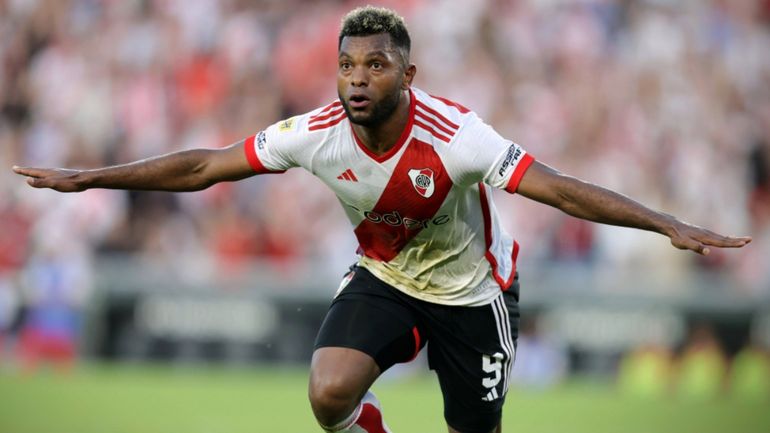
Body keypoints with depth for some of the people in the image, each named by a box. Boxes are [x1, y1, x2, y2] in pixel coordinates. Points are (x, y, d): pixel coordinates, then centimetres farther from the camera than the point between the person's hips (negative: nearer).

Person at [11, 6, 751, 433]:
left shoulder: (455, 135, -31)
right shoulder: (317, 134, -20)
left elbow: (561, 190, -34)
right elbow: (201, 166, -11)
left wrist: (670, 226, -44)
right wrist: (83, 179, -10)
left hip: (469, 289, -2)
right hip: (382, 278, 2)